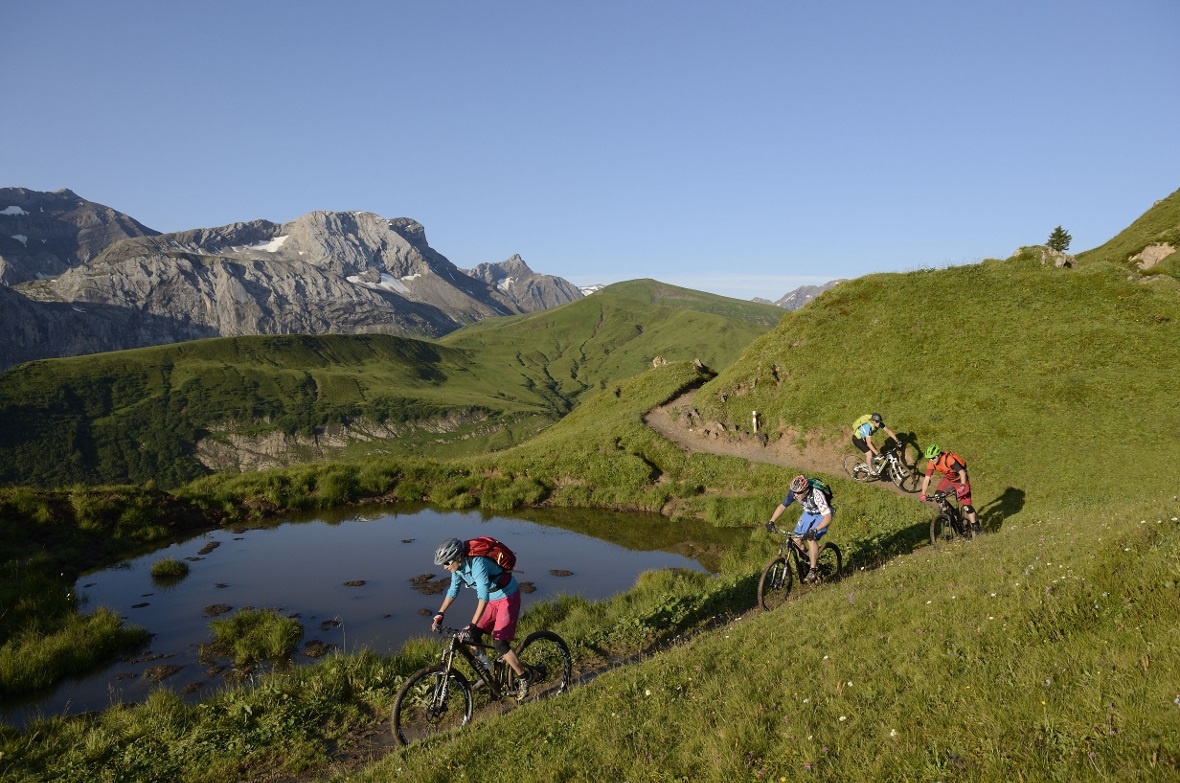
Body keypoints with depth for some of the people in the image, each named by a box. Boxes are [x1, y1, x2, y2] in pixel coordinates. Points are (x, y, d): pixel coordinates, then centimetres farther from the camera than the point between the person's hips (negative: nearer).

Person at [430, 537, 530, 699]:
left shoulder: (476, 563, -33)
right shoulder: (458, 566, -8)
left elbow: (483, 596, -39)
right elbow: (453, 590, 8)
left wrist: (472, 625, -43)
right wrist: (440, 614, 2)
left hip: (507, 597, -8)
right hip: (491, 598, 8)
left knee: (499, 642, -13)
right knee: (472, 637, 1)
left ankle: (523, 679, 4)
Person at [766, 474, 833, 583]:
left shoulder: (816, 495, -39)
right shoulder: (794, 493, -24)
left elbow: (828, 517, -42)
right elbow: (782, 506, -10)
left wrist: (814, 530, -54)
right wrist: (771, 522, -22)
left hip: (822, 514, -6)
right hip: (808, 513, 6)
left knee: (811, 539, -23)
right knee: (796, 538, -4)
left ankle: (813, 571, -13)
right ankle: (806, 559, 20)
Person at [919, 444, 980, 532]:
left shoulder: (948, 459, -35)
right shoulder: (931, 463, -18)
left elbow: (962, 473, -39)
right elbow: (926, 479, -16)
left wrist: (962, 486, -52)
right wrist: (923, 494, -24)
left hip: (960, 479, -6)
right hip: (948, 479, 6)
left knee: (966, 505, -11)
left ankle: (975, 526, 2)